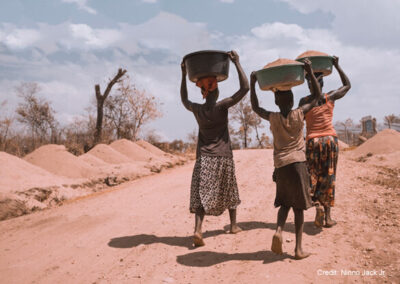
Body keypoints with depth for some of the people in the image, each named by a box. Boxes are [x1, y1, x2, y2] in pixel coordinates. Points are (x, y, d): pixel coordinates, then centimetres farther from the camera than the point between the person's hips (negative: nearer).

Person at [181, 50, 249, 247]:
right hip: (223, 158, -1)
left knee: (201, 195, -2)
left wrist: (183, 76, 23)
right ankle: (233, 225, 31)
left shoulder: (197, 109, 0)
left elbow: (184, 100, 23)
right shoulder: (222, 106, -10)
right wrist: (236, 62, -8)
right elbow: (245, 88, -12)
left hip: (203, 158, 2)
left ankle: (197, 229, -20)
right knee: (229, 192, 16)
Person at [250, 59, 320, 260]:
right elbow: (316, 96, 11)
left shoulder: (273, 118, 0)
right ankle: (298, 248, 6)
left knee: (285, 203, 17)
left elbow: (255, 107, 19)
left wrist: (252, 84, 19)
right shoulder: (299, 114, -3)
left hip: (280, 165, 2)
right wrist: (310, 72, 11)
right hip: (298, 163, -2)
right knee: (299, 206, 5)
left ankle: (279, 230, -9)